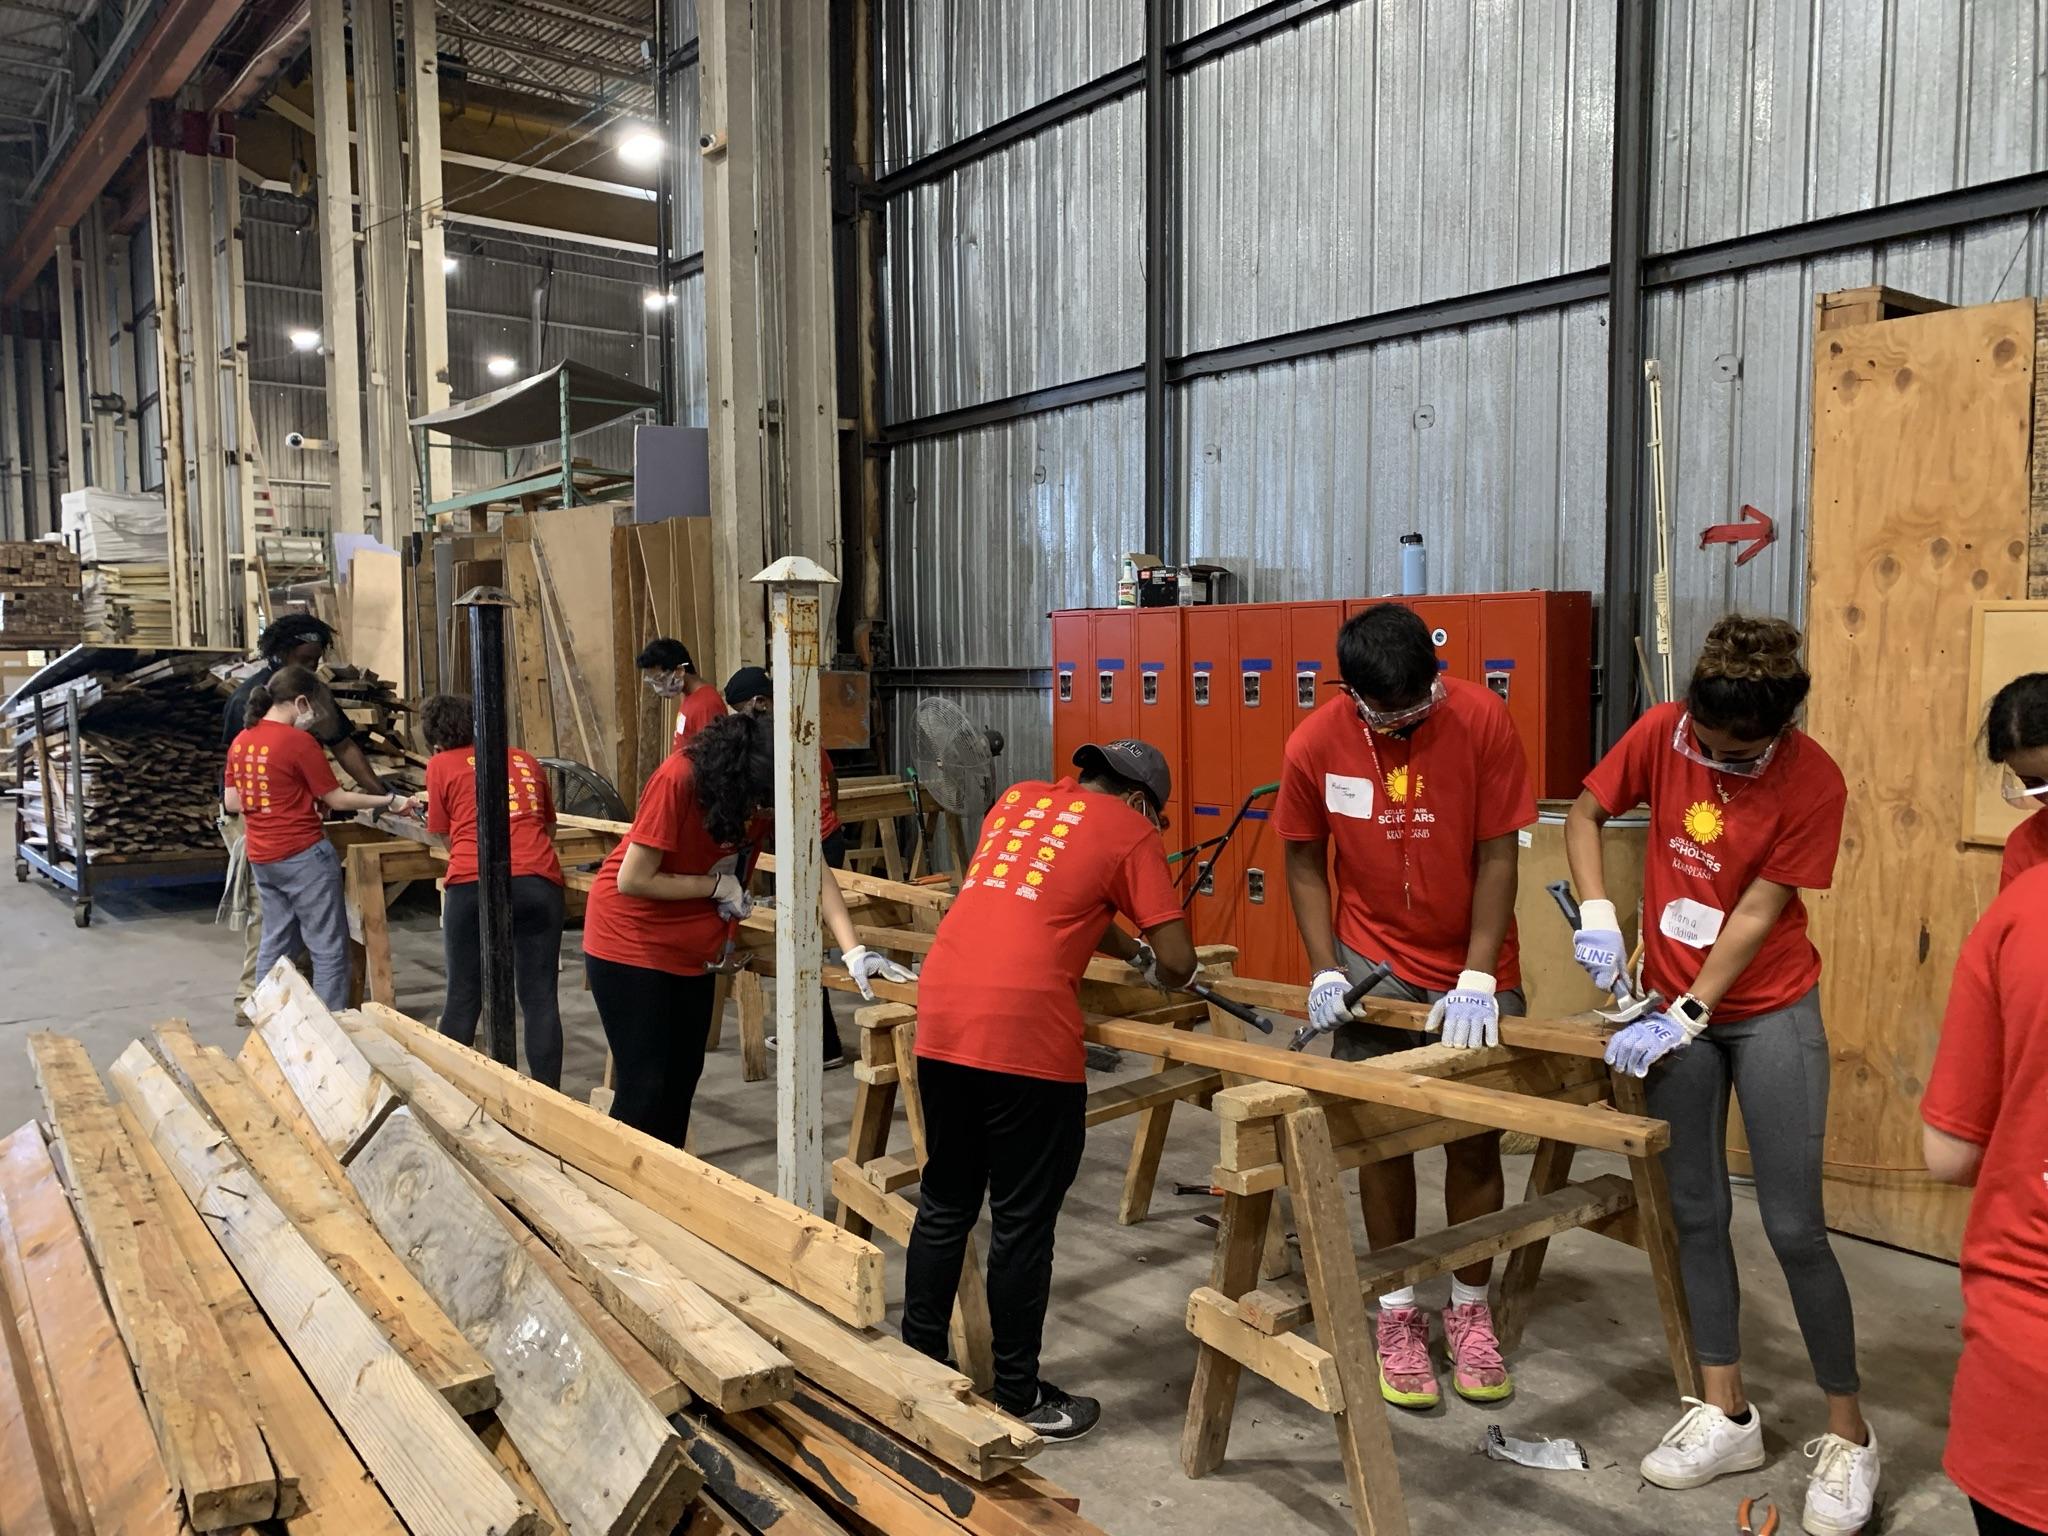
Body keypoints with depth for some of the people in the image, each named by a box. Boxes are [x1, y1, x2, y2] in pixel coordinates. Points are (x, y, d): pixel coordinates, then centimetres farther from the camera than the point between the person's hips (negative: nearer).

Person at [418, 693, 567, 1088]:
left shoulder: (441, 765, 12)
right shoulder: (525, 761, 22)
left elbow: (445, 836, 20)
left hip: (473, 885, -2)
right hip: (538, 883, 2)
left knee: (463, 997, 10)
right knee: (540, 999, 4)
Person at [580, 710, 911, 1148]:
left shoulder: (773, 790, -12)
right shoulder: (679, 779, -28)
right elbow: (632, 880, -24)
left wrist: (854, 951, -21)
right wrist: (720, 885, -17)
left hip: (694, 949, 6)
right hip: (629, 938, -6)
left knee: (683, 1078, 10)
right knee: (645, 1086, -5)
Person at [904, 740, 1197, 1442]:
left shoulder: (1019, 798, 21)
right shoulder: (1129, 831, 4)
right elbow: (1178, 964, 1)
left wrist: (1127, 949, 37)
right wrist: (1152, 966, 22)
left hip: (941, 1018, 6)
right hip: (1025, 1035, -6)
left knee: (944, 1205, 19)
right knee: (1023, 1223, 7)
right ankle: (1019, 1397, 20)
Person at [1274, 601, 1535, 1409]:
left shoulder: (1481, 719, -18)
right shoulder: (1315, 744, -14)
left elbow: (1496, 856, -15)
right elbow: (1304, 859, -2)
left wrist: (1477, 979, -19)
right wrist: (1325, 971, -10)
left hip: (1474, 967, 0)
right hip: (1375, 962, 1)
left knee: (1476, 1139, 5)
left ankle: (1469, 1310, 24)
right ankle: (1398, 1313, 20)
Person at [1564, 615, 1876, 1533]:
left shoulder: (1814, 783, -18)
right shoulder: (1662, 732, -10)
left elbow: (1756, 915, -17)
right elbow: (1585, 814, 2)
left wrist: (1684, 1019, -18)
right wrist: (1596, 915, -14)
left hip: (1771, 1012, -3)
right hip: (1674, 1008, 4)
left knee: (1794, 1227, -2)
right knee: (1695, 1212, 9)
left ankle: (1848, 1435, 16)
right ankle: (1727, 1414, 22)